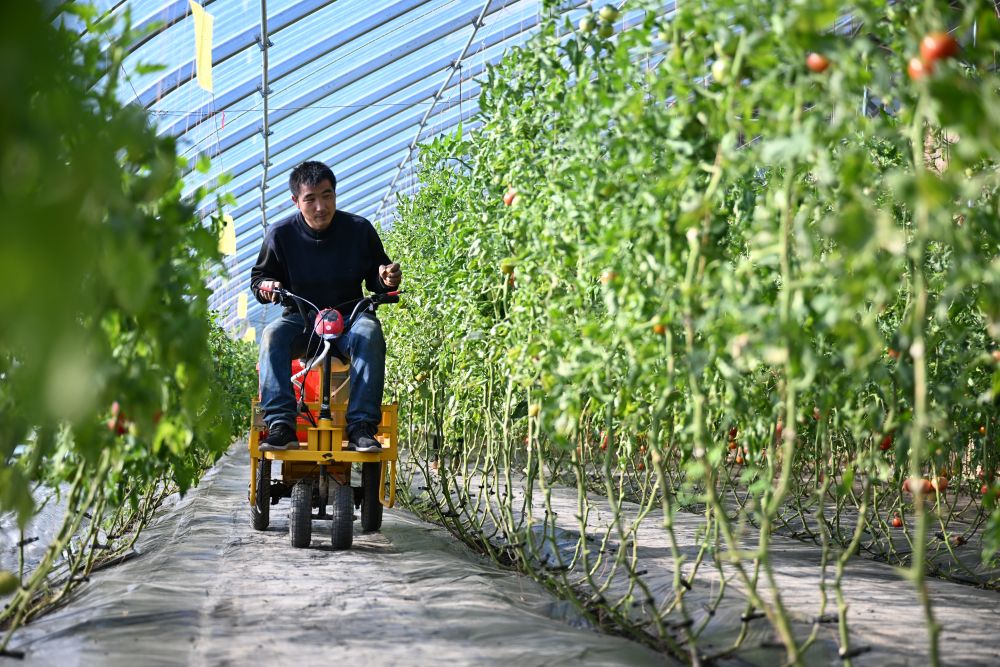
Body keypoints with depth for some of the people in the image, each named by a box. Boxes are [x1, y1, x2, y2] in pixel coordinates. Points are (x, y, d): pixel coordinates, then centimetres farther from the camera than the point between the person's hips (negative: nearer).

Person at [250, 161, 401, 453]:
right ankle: (281, 425, -38)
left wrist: (387, 280, -17)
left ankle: (362, 426, -37)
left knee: (369, 332, -35)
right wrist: (265, 287, -15)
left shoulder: (359, 229, -2)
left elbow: (375, 279, 8)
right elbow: (259, 277, 10)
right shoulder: (281, 234, -3)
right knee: (272, 335, -32)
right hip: (300, 319, 1)